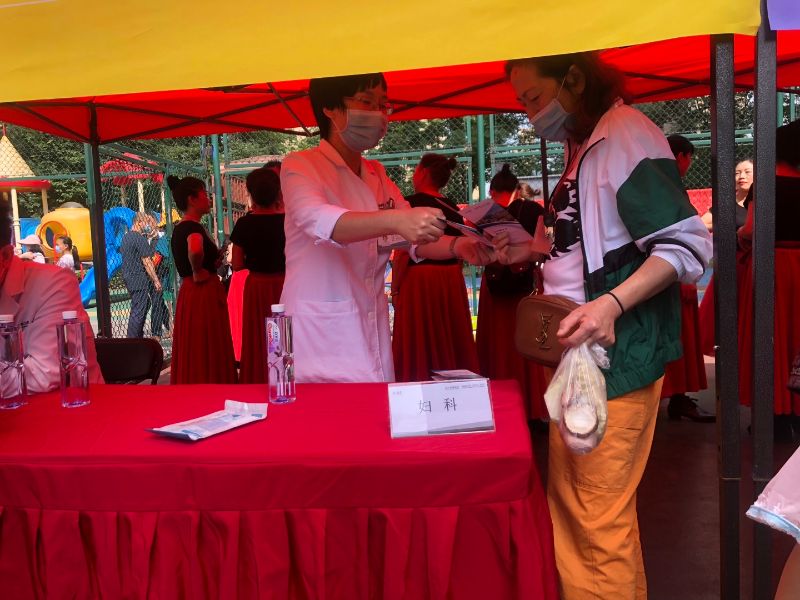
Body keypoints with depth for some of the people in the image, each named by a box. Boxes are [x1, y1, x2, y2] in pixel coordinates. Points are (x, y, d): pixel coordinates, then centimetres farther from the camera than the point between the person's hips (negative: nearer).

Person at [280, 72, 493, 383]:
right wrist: (395, 220, -42)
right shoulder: (300, 166, -6)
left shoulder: (376, 175, 13)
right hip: (320, 335, -6)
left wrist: (456, 246, -14)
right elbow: (318, 221, -27)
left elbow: (416, 238, 8)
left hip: (373, 331, 6)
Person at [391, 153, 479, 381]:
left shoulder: (411, 203, -10)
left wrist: (395, 289, -10)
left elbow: (402, 251, -15)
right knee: (450, 343, 11)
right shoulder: (452, 207, 9)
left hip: (418, 279, -6)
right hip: (452, 282, 6)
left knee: (419, 347, -1)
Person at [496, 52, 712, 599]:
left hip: (616, 354, -10)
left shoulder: (626, 137, -13)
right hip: (578, 350, 10)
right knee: (570, 498, 16)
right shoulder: (584, 144, 16)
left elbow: (688, 245, -18)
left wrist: (610, 305, -30)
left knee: (601, 517, -2)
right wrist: (531, 251, 11)